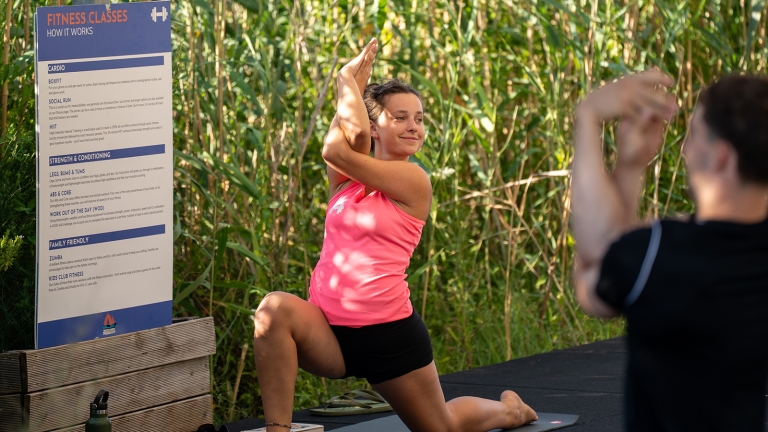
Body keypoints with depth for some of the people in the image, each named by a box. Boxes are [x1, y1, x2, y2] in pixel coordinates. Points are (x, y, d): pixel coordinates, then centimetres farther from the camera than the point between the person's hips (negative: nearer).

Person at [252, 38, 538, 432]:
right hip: (329, 330, 3)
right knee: (275, 310, -31)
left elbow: (336, 151, -16)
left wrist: (349, 81, -6)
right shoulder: (348, 177, 5)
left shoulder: (412, 181, -7)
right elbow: (350, 138, -20)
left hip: (389, 334, -3)